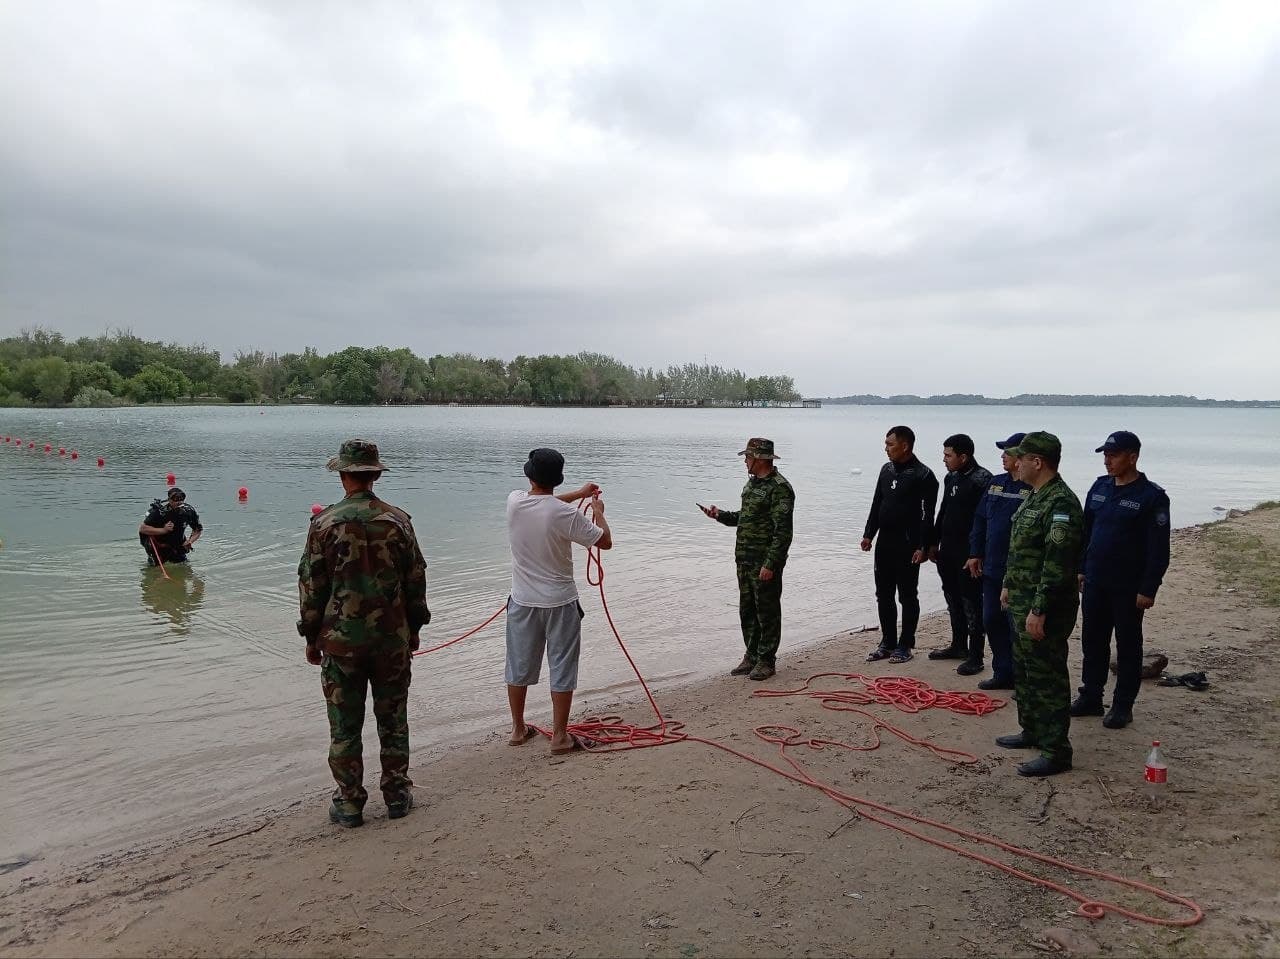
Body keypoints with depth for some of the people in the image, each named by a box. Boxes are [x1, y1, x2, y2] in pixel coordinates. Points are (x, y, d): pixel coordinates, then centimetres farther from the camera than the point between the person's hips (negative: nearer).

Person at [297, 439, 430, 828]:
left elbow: (311, 587, -3)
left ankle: (349, 804, 17)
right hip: (393, 639, 2)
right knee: (393, 720, 13)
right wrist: (414, 628, 16)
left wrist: (312, 638, 8)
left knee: (345, 727, 8)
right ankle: (397, 795, 22)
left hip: (340, 640, -1)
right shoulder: (398, 521, -2)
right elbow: (416, 580, 4)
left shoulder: (324, 523, -7)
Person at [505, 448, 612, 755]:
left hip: (522, 600, 4)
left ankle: (518, 729, 30)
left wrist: (580, 493, 24)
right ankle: (560, 737, 12)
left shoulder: (514, 502, -7)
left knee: (519, 666, 16)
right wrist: (598, 511, 9)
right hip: (559, 602, -4)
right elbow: (605, 541, -9)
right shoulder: (566, 514, -21)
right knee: (562, 669, 6)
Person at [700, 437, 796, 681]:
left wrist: (770, 564, -23)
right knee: (747, 610, 15)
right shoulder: (752, 483, 14)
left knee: (767, 612, 2)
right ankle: (752, 656, 25)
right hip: (745, 560, 9)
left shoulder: (779, 488, -16)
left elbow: (783, 531, -20)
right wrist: (720, 515, 11)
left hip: (765, 563, -9)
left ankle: (766, 661, 12)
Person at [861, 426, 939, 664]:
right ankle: (888, 642, 21)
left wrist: (923, 547, -18)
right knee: (883, 595, 11)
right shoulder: (887, 469, 11)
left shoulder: (923, 475, -11)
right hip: (884, 542, 7)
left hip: (908, 545, -7)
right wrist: (868, 534, 10)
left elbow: (928, 514, -14)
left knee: (907, 596, 3)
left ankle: (905, 645, 13)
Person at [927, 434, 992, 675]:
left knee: (972, 604, -2)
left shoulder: (982, 479, -15)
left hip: (969, 553, -9)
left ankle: (975, 657, 5)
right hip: (948, 551, 9)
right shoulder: (951, 478, 12)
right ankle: (958, 646, 31)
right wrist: (934, 542, 20)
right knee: (953, 600, 17)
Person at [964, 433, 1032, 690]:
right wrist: (976, 554, 12)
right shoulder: (995, 483, 10)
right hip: (992, 569, 8)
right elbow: (980, 520, 16)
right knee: (992, 621, 15)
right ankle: (1003, 674, 28)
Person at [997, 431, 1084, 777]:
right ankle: (1032, 731, 34)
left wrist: (1039, 610, -26)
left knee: (1048, 676, -4)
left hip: (1045, 608, -11)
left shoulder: (1061, 503, -21)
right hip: (1023, 600, 11)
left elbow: (1057, 563, -26)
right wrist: (1009, 584, 24)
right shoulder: (1035, 496, 12)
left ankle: (1056, 751, 4)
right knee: (1024, 670, 20)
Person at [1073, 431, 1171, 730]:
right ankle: (1090, 698, 24)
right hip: (1095, 582, 6)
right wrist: (1080, 570, 12)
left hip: (1128, 587, -6)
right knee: (1093, 641, 13)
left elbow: (1159, 549, -13)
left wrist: (1148, 590, -15)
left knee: (1128, 646, 6)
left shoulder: (1152, 496, -12)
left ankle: (1122, 706, 15)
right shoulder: (1100, 487, 6)